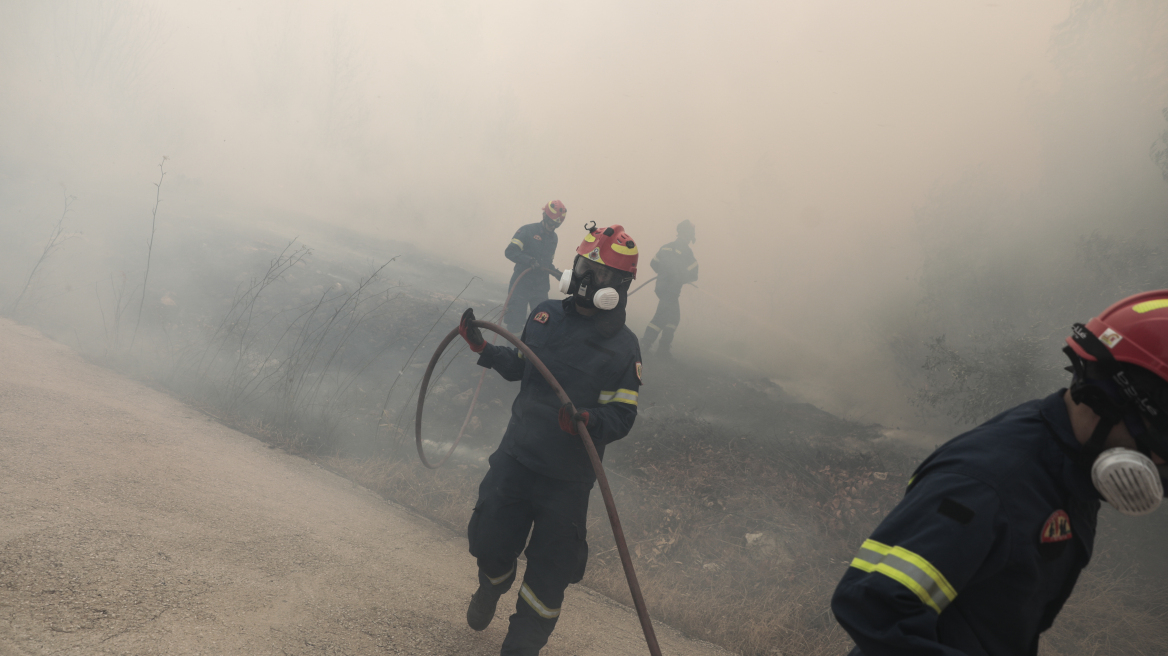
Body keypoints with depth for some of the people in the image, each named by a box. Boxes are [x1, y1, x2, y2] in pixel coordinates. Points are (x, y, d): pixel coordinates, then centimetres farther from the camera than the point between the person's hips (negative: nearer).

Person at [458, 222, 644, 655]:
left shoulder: (623, 347, -12)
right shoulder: (545, 315, 2)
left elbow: (623, 417, -15)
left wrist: (589, 420, -34)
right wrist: (481, 347, 7)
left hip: (567, 478, -3)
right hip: (515, 456, 4)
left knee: (548, 572, 6)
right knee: (491, 542, 12)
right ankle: (490, 590, 49)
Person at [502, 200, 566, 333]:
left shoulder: (554, 238, 14)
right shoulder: (528, 231, -7)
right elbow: (510, 251, -16)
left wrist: (556, 273, 4)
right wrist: (530, 260, -28)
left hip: (541, 287, 5)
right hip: (521, 285, -5)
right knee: (515, 324, -3)